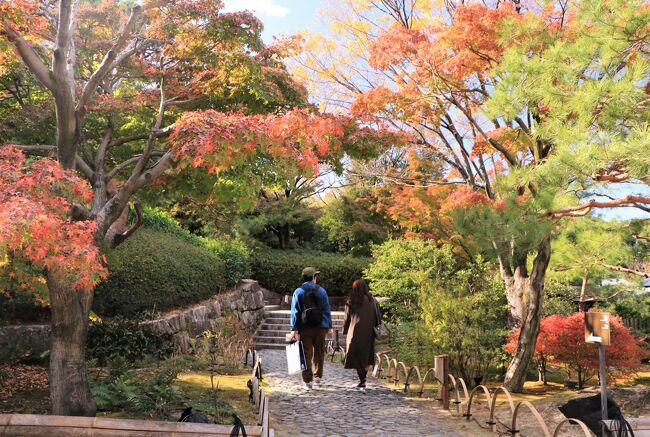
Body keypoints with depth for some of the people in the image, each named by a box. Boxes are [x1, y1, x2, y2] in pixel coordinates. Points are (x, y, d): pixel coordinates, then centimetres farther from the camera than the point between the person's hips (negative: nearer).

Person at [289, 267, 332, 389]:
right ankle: (317, 377, 24)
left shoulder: (298, 292, 0)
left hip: (304, 328, -1)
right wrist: (329, 325, 12)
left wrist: (294, 328, -6)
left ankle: (308, 381, 1)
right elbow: (327, 309, 5)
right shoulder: (321, 290, 3)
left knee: (306, 354, 2)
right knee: (319, 353, 16)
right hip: (320, 327, 1)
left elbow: (295, 311, -5)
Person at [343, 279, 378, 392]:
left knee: (357, 357, 3)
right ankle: (362, 382, 19)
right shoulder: (372, 301, -1)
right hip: (368, 333, 2)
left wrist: (345, 331, 16)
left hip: (355, 333, -2)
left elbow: (347, 319, 4)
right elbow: (378, 317, 2)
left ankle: (362, 382, -5)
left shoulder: (350, 302, -3)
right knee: (365, 357, 14)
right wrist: (374, 328, 14)